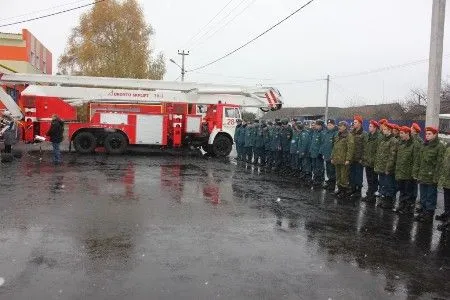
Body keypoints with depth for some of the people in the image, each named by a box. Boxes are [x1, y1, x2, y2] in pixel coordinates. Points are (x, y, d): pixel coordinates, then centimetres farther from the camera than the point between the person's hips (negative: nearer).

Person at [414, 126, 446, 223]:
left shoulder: (440, 146, -10)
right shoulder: (424, 145, 12)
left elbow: (439, 163, -14)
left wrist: (436, 177, -18)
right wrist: (417, 173, 11)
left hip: (431, 177, -7)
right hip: (422, 176, 7)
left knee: (430, 197, 3)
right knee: (423, 196, 16)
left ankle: (429, 214, 12)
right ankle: (422, 212, 27)